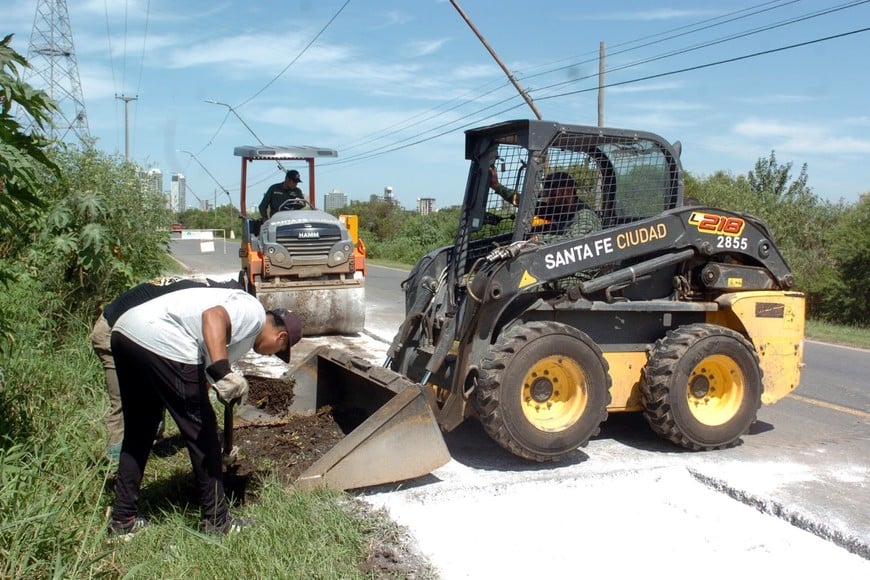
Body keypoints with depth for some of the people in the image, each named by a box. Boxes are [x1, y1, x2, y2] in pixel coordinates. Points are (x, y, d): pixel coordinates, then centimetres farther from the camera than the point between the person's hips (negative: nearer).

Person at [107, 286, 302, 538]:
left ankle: (123, 520, 30)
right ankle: (217, 521, 15)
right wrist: (223, 372, -27)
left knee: (137, 431, 22)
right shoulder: (255, 313, 3)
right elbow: (213, 317, -19)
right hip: (161, 342, -10)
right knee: (201, 431, 4)